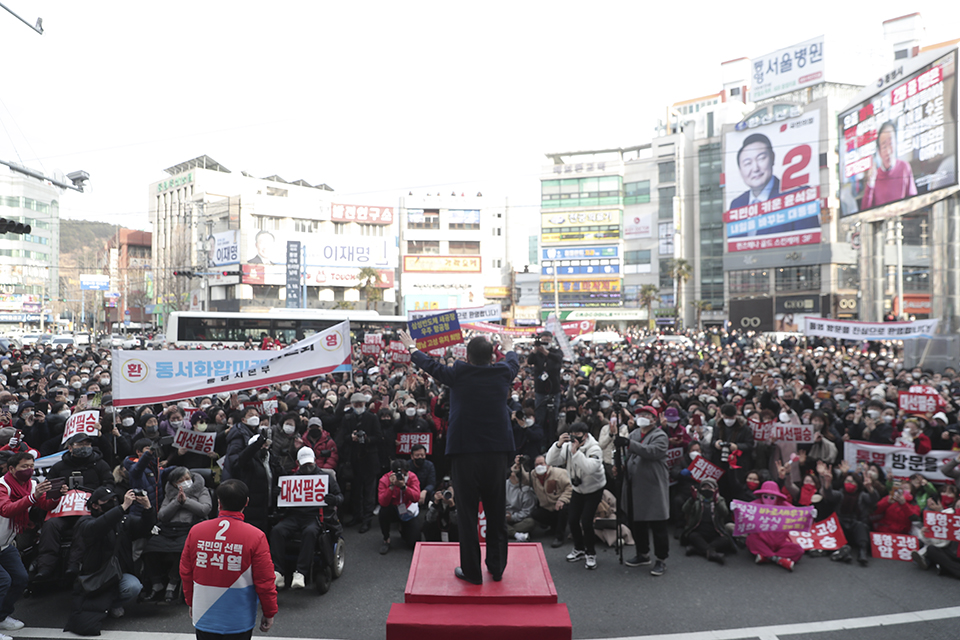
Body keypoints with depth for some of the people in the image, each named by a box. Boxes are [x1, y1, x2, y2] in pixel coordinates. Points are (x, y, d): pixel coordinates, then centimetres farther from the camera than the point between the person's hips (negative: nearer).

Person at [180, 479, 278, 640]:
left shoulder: (196, 531, -6)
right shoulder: (255, 536, -16)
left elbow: (185, 573, 5)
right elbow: (265, 581, -11)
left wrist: (191, 603, 21)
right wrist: (269, 613, 2)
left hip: (204, 617, 3)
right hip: (239, 621, -3)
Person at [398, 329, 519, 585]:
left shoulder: (458, 374, -6)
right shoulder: (503, 373, 0)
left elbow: (429, 365, 12)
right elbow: (513, 362, 25)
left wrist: (412, 347, 30)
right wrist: (509, 348, 47)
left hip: (464, 453, -3)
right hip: (497, 452, 3)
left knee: (467, 513, 6)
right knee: (496, 513, 13)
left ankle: (472, 571, 13)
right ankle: (496, 568, 23)